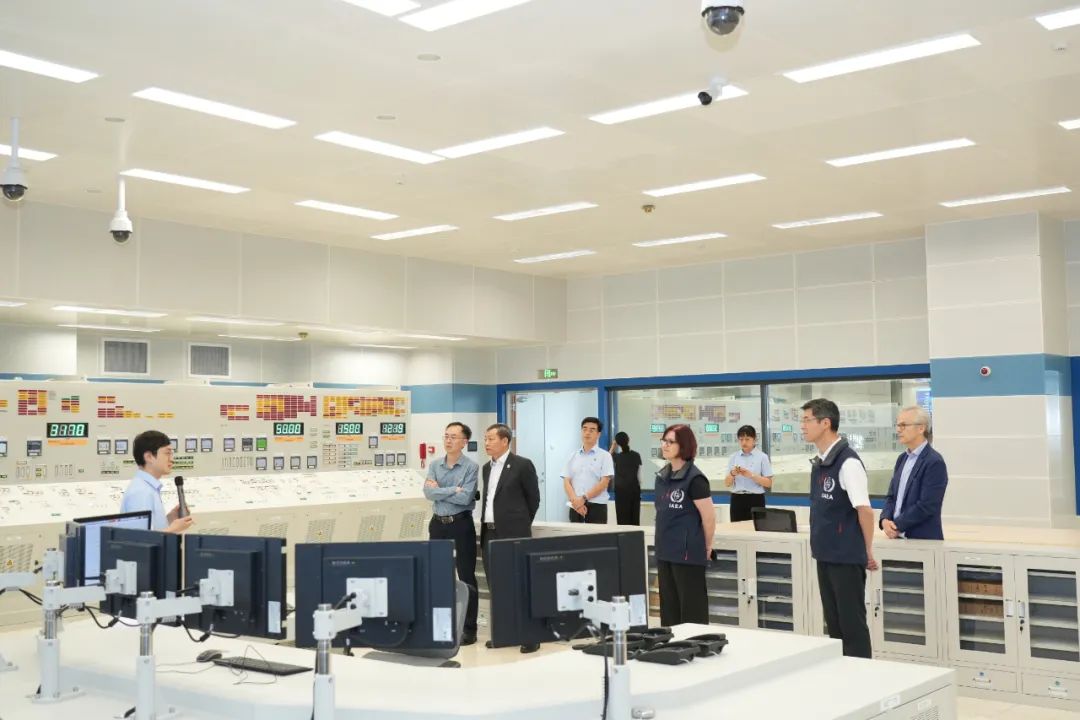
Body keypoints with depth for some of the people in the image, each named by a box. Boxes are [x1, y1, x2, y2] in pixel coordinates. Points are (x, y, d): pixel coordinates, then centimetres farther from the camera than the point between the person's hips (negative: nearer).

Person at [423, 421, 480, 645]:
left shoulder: (471, 467, -7)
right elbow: (428, 492, -8)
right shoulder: (434, 465, 7)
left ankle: (469, 628, 7)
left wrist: (440, 490, -10)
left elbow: (465, 498, -19)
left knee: (467, 577, 1)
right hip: (438, 523, 5)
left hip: (461, 524, -5)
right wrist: (453, 490, -15)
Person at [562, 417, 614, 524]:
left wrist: (584, 498, -14)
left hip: (597, 506, -3)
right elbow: (566, 482, 5)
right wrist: (575, 500, -12)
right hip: (575, 506, 3)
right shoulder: (573, 456, 11)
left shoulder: (604, 456, 1)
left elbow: (604, 482, -7)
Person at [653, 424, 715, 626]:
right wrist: (665, 541, 18)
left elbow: (709, 516, -12)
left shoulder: (694, 478, -14)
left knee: (692, 609, 1)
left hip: (688, 552, -8)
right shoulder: (662, 476, 9)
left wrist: (706, 546, -1)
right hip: (665, 551, 8)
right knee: (668, 605, 14)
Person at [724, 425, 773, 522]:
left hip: (755, 500, -2)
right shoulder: (734, 457, 7)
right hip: (737, 500, 3)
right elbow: (727, 483, 6)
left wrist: (751, 475, -18)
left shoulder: (762, 457, -1)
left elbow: (768, 483, -6)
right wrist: (732, 474, -14)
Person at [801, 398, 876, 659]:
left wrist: (868, 551, -9)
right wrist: (819, 543, 15)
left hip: (847, 557, -8)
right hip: (826, 554, 8)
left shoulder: (847, 462, -17)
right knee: (834, 622, 15)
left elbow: (865, 510, -17)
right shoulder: (819, 462, 9)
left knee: (852, 623, 0)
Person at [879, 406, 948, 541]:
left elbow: (927, 506, -19)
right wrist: (885, 520, -6)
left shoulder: (934, 462, -13)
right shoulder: (902, 458, 13)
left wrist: (897, 525, -13)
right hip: (898, 537, 7)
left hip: (924, 540, -7)